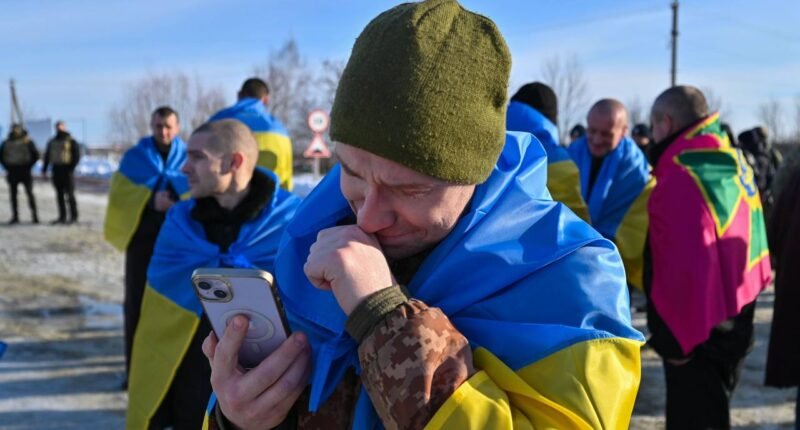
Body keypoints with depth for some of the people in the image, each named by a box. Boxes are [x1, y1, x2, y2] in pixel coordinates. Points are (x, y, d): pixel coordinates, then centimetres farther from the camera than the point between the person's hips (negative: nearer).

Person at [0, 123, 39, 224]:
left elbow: (36, 155, 1)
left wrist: (29, 166, -5)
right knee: (13, 194, 4)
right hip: (12, 172, 3)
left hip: (24, 171, -3)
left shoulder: (27, 141, 0)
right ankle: (15, 216, 10)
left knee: (29, 193, -7)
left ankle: (34, 216, -5)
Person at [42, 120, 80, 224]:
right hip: (56, 170, 6)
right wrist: (44, 169, 11)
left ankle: (74, 216, -1)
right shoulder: (52, 142, 15)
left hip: (67, 170, -6)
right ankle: (62, 216, 13)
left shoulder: (71, 141, -1)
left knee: (70, 194, -6)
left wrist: (71, 168, -16)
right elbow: (47, 156, 19)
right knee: (60, 195, 8)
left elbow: (77, 155, -7)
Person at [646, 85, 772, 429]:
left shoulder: (681, 177, -23)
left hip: (696, 336, -9)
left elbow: (684, 268, -27)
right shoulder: (734, 163, 6)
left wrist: (674, 340, -18)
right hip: (732, 326, 9)